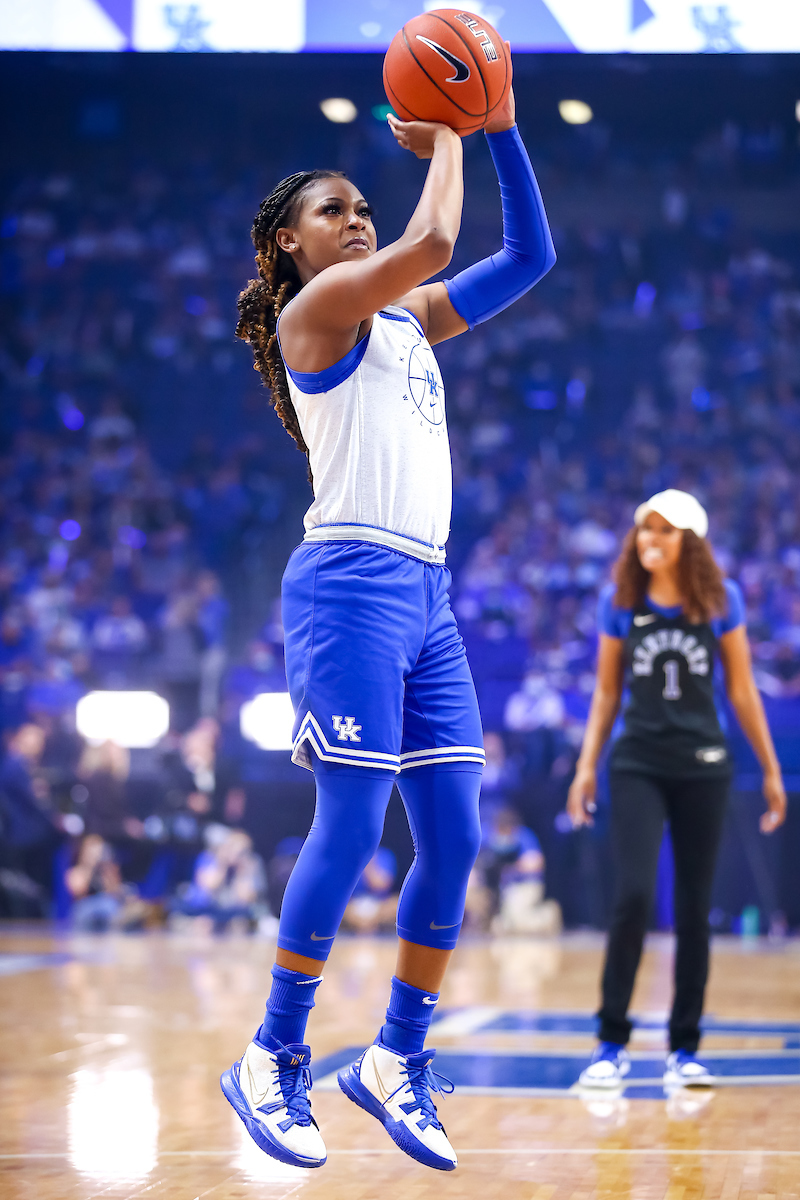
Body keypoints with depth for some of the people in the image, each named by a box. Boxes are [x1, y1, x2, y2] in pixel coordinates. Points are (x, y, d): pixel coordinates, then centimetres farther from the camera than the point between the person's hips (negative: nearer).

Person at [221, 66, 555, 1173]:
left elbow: (530, 254, 20)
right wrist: (441, 137, 1)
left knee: (454, 839, 3)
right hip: (351, 578, -8)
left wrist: (498, 128, 12)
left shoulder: (406, 319, 22)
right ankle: (272, 1061, 2)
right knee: (351, 830, -10)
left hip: (424, 592, 8)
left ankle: (396, 1059, 13)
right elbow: (432, 241, -15)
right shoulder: (312, 309, -1)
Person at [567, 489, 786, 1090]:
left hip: (702, 768, 0)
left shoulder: (720, 600, 0)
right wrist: (587, 766, 4)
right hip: (637, 766, 0)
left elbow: (742, 689, 6)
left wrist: (771, 770, 6)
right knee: (633, 896, -14)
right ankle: (612, 1042, -4)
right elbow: (607, 691, 10)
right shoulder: (619, 602, 2)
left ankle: (685, 1050, 12)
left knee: (695, 908, 3)